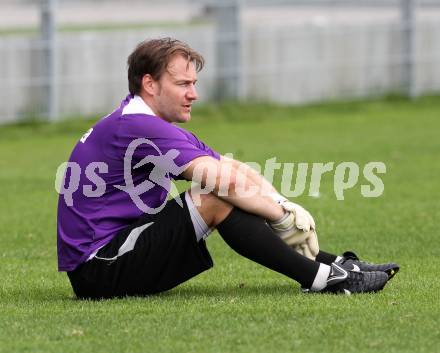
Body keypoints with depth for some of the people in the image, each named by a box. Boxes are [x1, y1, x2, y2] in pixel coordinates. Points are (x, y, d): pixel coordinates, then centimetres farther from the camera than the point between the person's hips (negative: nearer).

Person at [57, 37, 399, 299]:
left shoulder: (162, 129, 16)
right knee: (217, 195, -20)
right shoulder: (138, 127, -18)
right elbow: (224, 177, -25)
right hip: (98, 272, -10)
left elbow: (236, 169, 7)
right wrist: (283, 213, -14)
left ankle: (333, 265, 5)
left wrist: (281, 207, -9)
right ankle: (320, 278, -17)